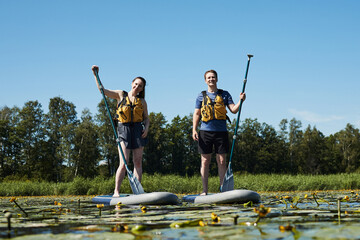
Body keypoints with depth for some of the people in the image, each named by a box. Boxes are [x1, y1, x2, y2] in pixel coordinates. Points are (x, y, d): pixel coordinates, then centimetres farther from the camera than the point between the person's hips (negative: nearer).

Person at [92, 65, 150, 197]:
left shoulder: (142, 101, 12)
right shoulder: (120, 95, 7)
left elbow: (146, 118, 15)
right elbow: (102, 90, 2)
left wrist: (146, 128, -5)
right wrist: (95, 75, -6)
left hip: (138, 129, 2)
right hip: (123, 129, -2)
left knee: (138, 162, 2)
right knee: (123, 163, -11)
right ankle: (116, 191, -8)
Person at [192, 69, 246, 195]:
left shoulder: (224, 94, 11)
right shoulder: (201, 96, 11)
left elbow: (234, 110, 4)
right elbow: (196, 114, 10)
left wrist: (240, 101, -14)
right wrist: (194, 129, -1)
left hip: (221, 131, 0)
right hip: (205, 131, 0)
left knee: (222, 161, 0)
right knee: (205, 161, 1)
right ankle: (204, 191, 6)